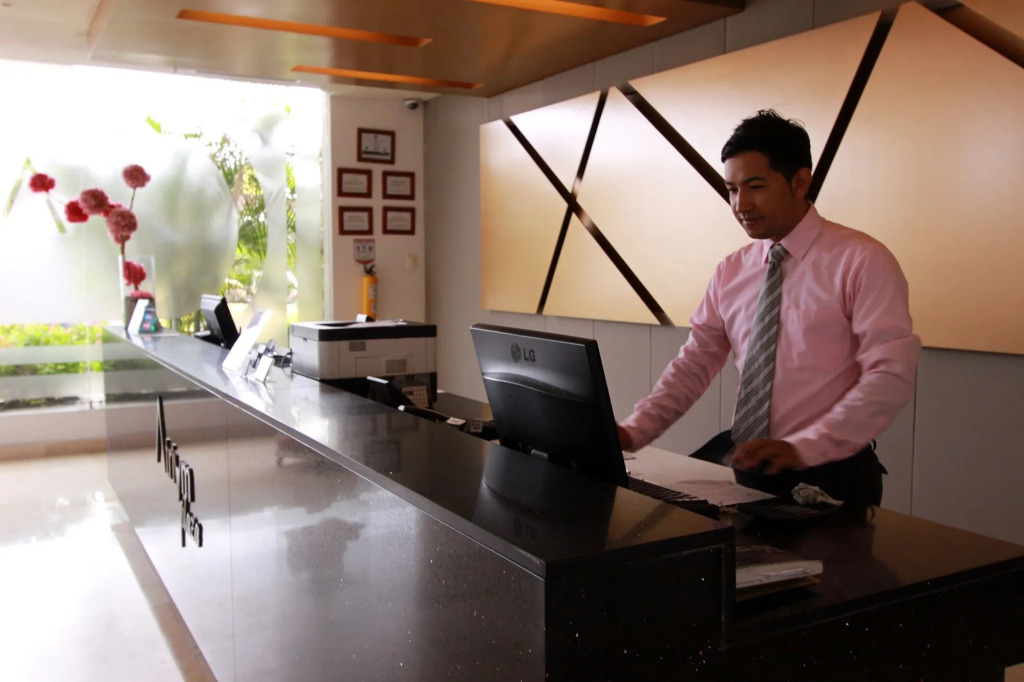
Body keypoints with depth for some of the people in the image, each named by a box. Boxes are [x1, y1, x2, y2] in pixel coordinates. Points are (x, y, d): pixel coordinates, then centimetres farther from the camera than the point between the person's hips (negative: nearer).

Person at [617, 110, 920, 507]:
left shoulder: (862, 262, -8)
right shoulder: (730, 273, 8)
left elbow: (890, 377, -14)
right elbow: (694, 364, 7)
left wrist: (800, 448, -23)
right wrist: (633, 431, -7)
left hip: (828, 473, -5)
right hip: (742, 461, 5)